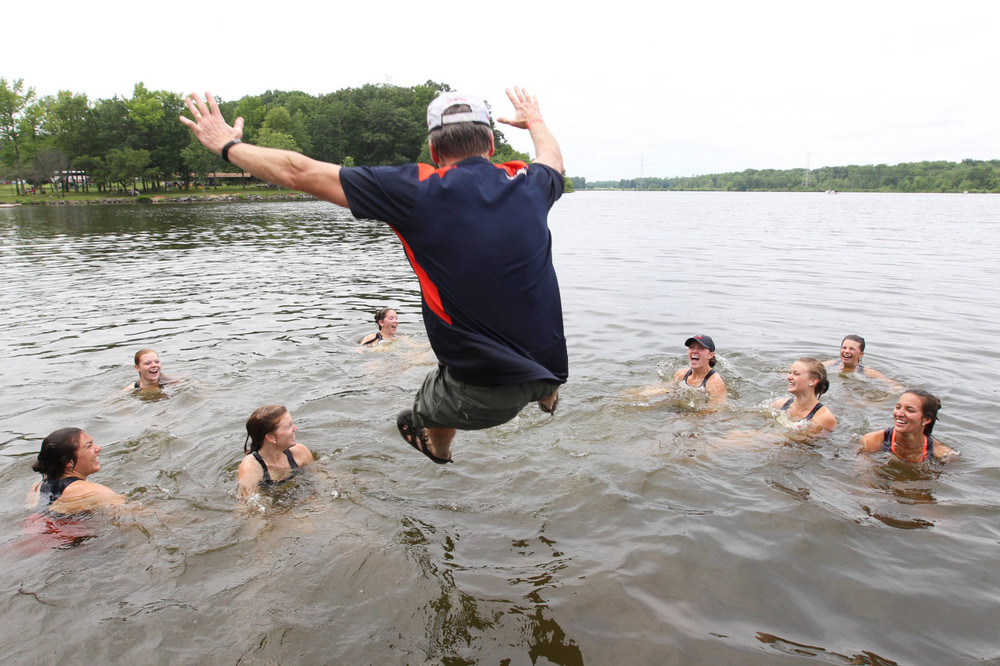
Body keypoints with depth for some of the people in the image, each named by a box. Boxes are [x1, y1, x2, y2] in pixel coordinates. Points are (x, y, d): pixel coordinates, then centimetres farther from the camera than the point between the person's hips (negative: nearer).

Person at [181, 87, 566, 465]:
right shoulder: (527, 184, 1)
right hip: (551, 370, 3)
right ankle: (547, 396, 65)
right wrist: (535, 121, 51)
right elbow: (553, 160, 30)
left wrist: (228, 145, 15)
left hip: (483, 395, -2)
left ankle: (437, 448, 65)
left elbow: (299, 173, -3)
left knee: (430, 402, 33)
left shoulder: (420, 190, -10)